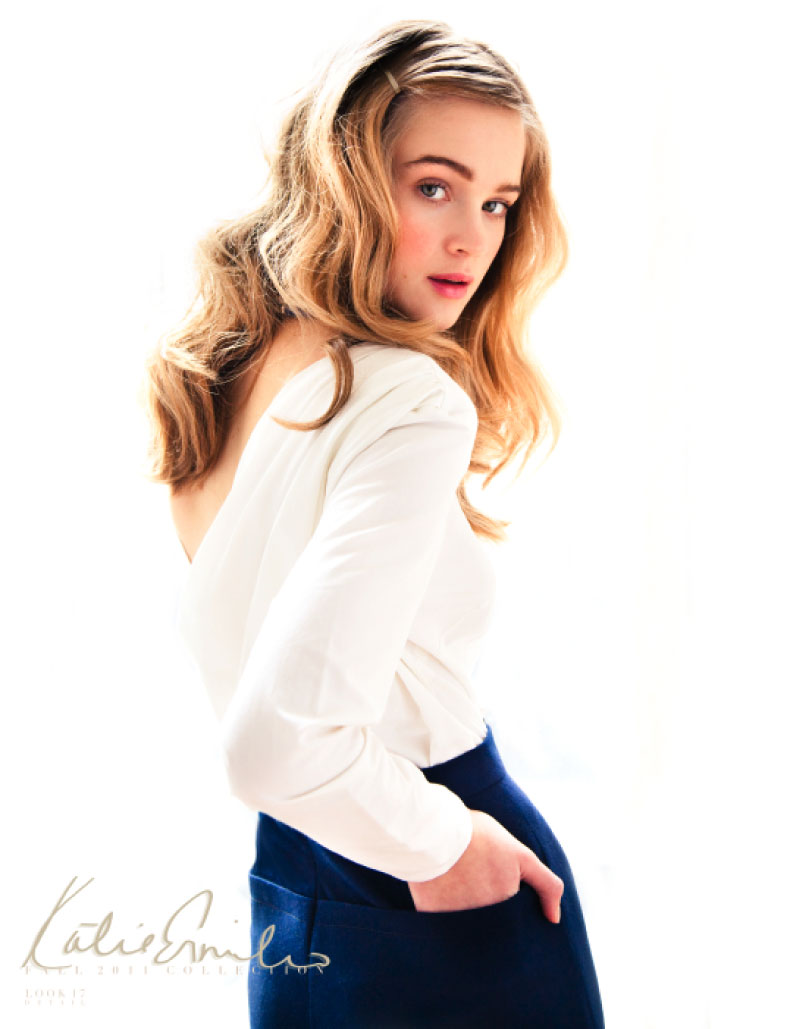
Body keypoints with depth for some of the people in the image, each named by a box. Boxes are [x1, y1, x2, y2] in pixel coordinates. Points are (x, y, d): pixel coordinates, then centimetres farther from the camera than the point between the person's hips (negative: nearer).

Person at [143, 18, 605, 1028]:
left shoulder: (224, 367, 1)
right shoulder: (411, 405, -26)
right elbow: (279, 739, -33)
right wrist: (437, 840, -17)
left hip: (281, 884, 7)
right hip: (442, 918, -7)